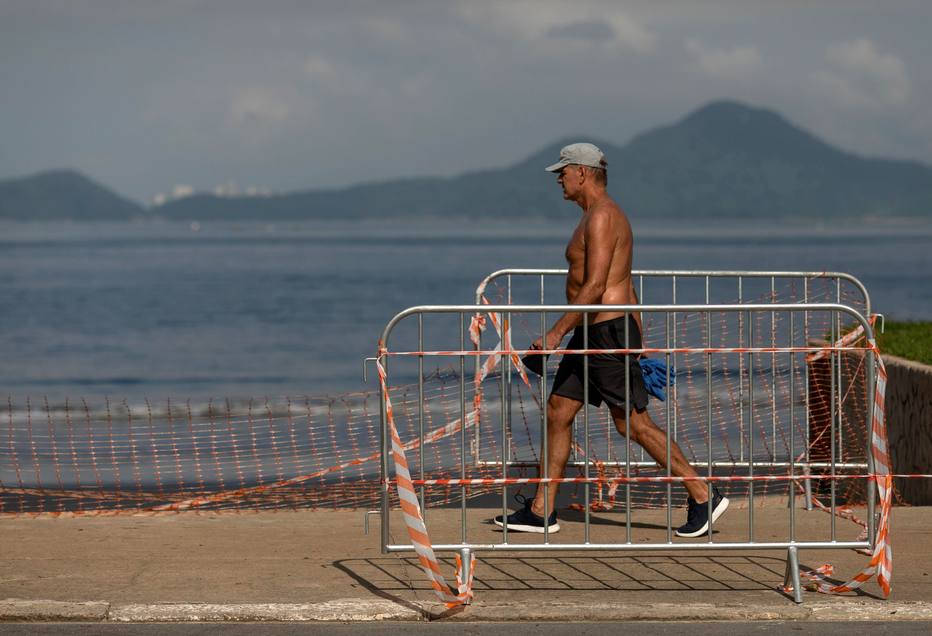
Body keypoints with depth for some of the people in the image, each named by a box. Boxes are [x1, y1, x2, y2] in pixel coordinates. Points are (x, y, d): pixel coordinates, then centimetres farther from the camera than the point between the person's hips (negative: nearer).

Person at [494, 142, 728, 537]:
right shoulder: (601, 216, 18)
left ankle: (703, 497, -2)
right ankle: (540, 512, 12)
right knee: (557, 413, 9)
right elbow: (625, 288, 21)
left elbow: (594, 288, -23)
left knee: (633, 423, -7)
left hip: (608, 331, -11)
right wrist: (636, 346, 23)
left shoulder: (601, 218, -15)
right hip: (594, 335, 11)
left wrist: (556, 333, -22)